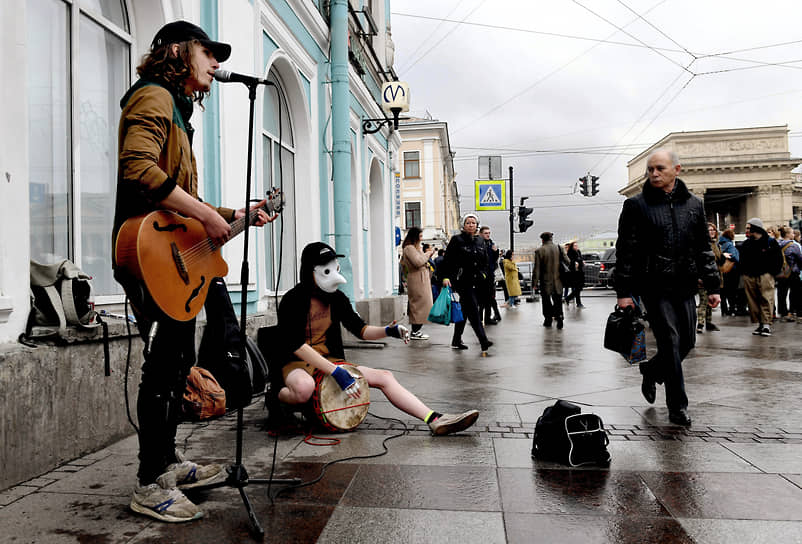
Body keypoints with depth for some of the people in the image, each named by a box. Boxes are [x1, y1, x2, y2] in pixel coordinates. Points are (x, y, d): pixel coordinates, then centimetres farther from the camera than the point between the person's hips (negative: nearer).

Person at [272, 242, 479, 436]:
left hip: (329, 360, 6)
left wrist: (388, 331, -14)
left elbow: (360, 329, 9)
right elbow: (296, 345, -24)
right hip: (296, 363, -6)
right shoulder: (293, 301, -15)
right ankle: (277, 396, -8)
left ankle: (435, 420, -13)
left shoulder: (336, 298, 5)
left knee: (384, 377, -9)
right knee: (305, 387, -43)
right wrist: (335, 371, -31)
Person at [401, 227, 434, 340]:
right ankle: (415, 332, -7)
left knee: (421, 305, 9)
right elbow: (418, 262, -23)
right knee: (420, 305, -10)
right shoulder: (409, 248, -12)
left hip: (422, 279, 10)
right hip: (417, 279, -10)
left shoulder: (415, 247, 21)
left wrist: (428, 253, 9)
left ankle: (416, 330, 13)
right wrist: (427, 253, -10)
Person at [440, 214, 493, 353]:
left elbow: (485, 262, 23)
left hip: (477, 282, 6)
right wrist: (445, 276, -16)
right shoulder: (457, 240, -2)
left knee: (464, 311, 13)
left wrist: (483, 274, 7)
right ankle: (483, 342, -20)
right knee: (473, 311, -14)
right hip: (462, 281, -6)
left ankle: (456, 341, 24)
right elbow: (447, 260, -6)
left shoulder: (479, 242, 15)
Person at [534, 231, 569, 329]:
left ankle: (548, 319, 17)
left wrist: (534, 282, -5)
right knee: (558, 300, 11)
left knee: (546, 301, 11)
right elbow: (567, 262, -2)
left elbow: (537, 269, -11)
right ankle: (559, 316, 1)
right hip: (557, 281, 2)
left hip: (545, 281, -2)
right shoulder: (559, 248, -2)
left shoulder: (539, 251, -11)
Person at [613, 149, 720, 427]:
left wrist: (712, 286, 10)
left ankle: (650, 371, 36)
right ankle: (677, 406, 6)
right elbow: (625, 251, -3)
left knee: (687, 342, 9)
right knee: (670, 343, -5)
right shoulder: (636, 205, -1)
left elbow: (704, 249, 15)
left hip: (685, 287, 5)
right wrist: (624, 291, -8)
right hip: (655, 287, -4)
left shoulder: (694, 204, 11)